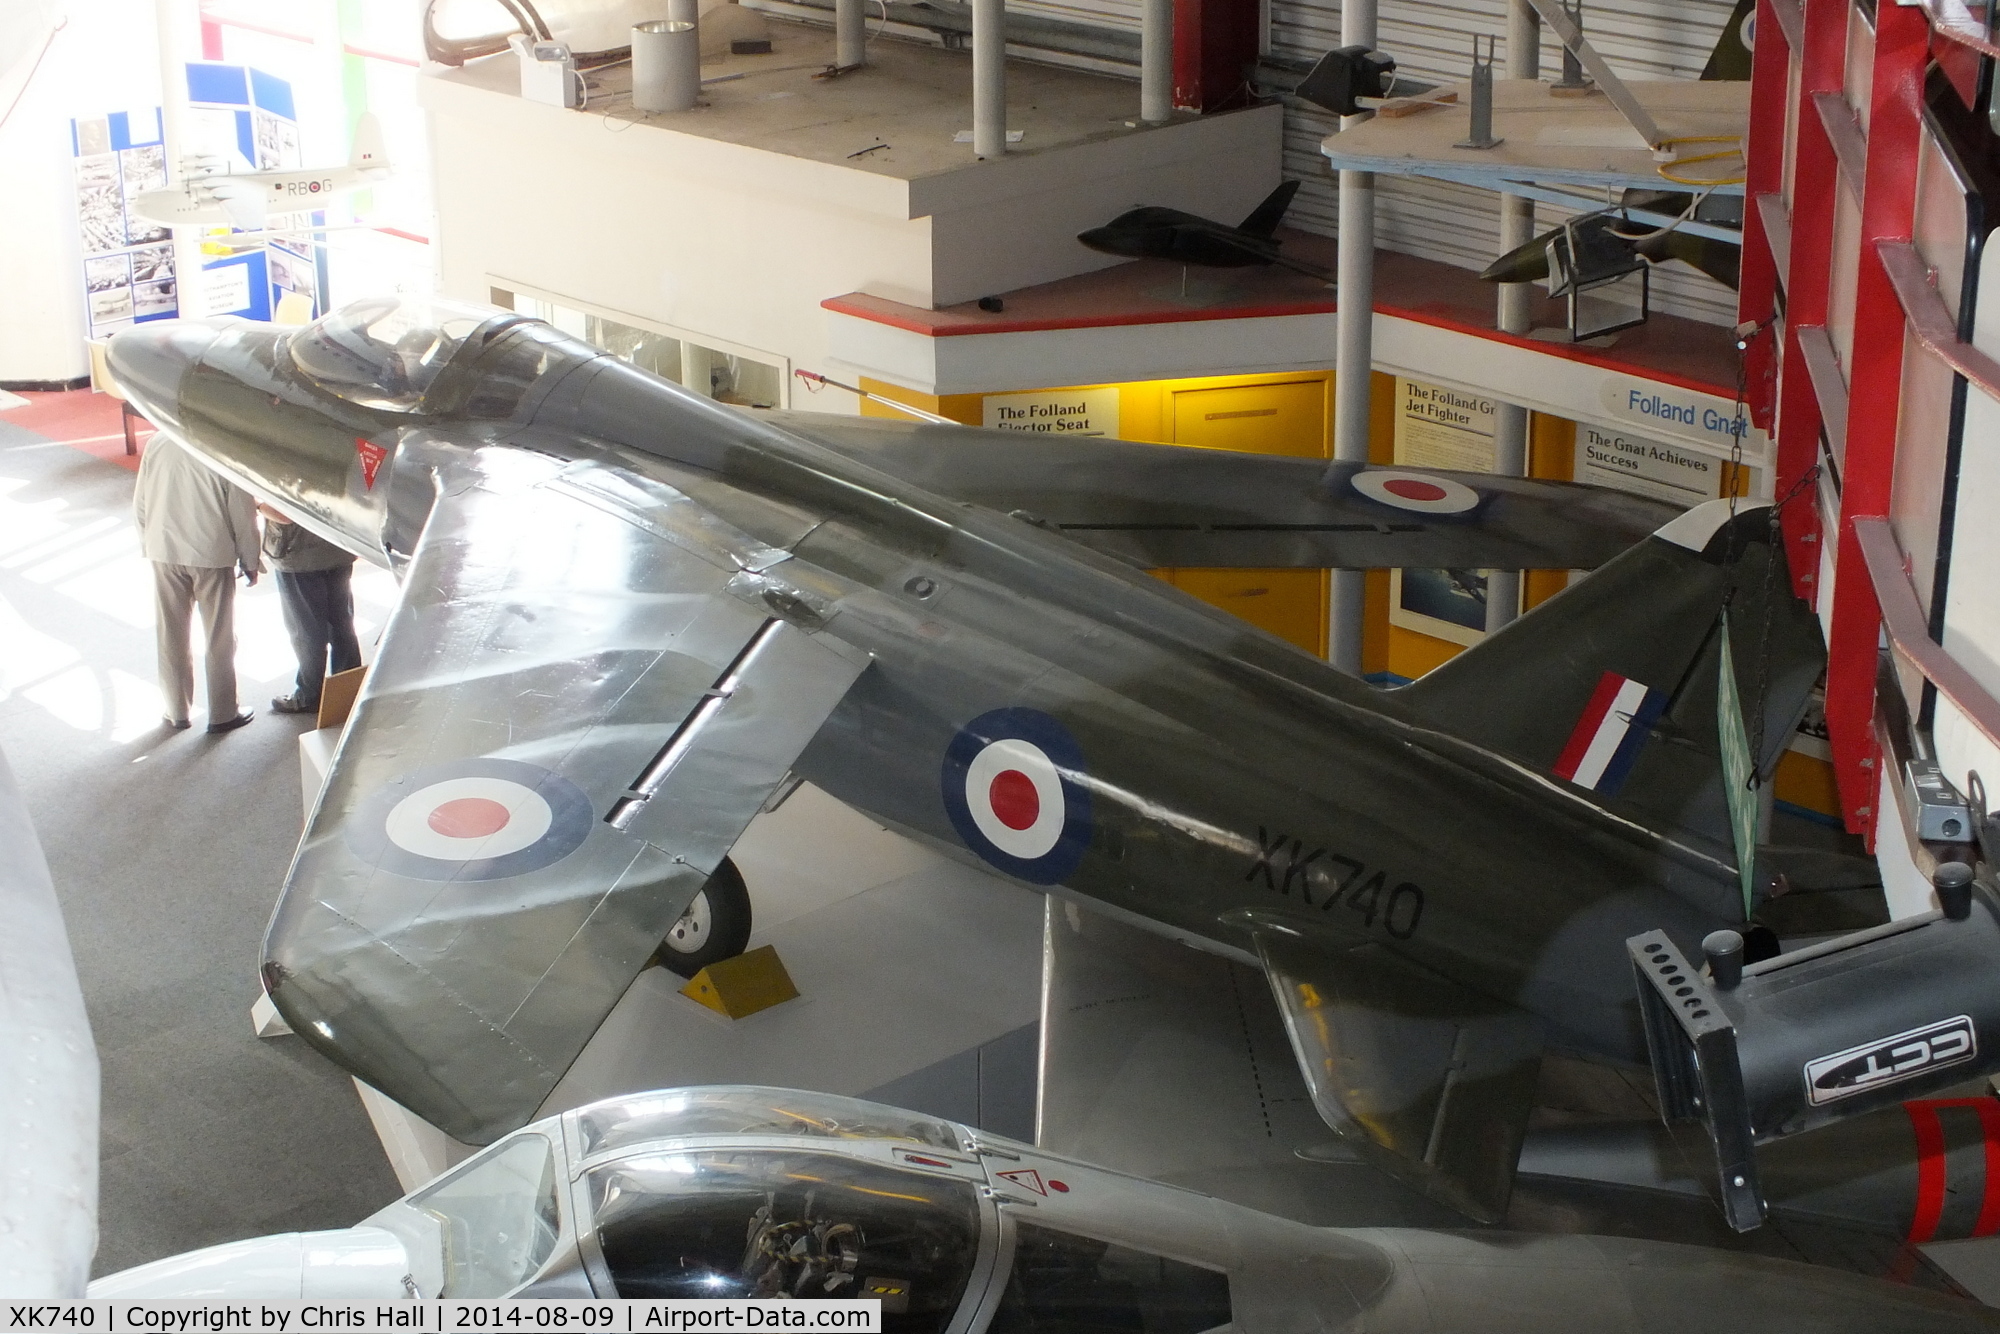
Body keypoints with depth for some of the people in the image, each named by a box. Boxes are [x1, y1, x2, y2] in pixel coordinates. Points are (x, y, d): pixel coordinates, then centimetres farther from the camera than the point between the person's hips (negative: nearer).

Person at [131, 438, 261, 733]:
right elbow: (242, 512, -10)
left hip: (164, 553, 3)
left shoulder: (156, 445, -5)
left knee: (171, 636, 15)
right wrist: (250, 562, 3)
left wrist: (147, 545, 17)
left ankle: (176, 712, 25)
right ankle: (222, 714, 18)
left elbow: (140, 504, 3)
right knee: (219, 639, 11)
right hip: (212, 554, -3)